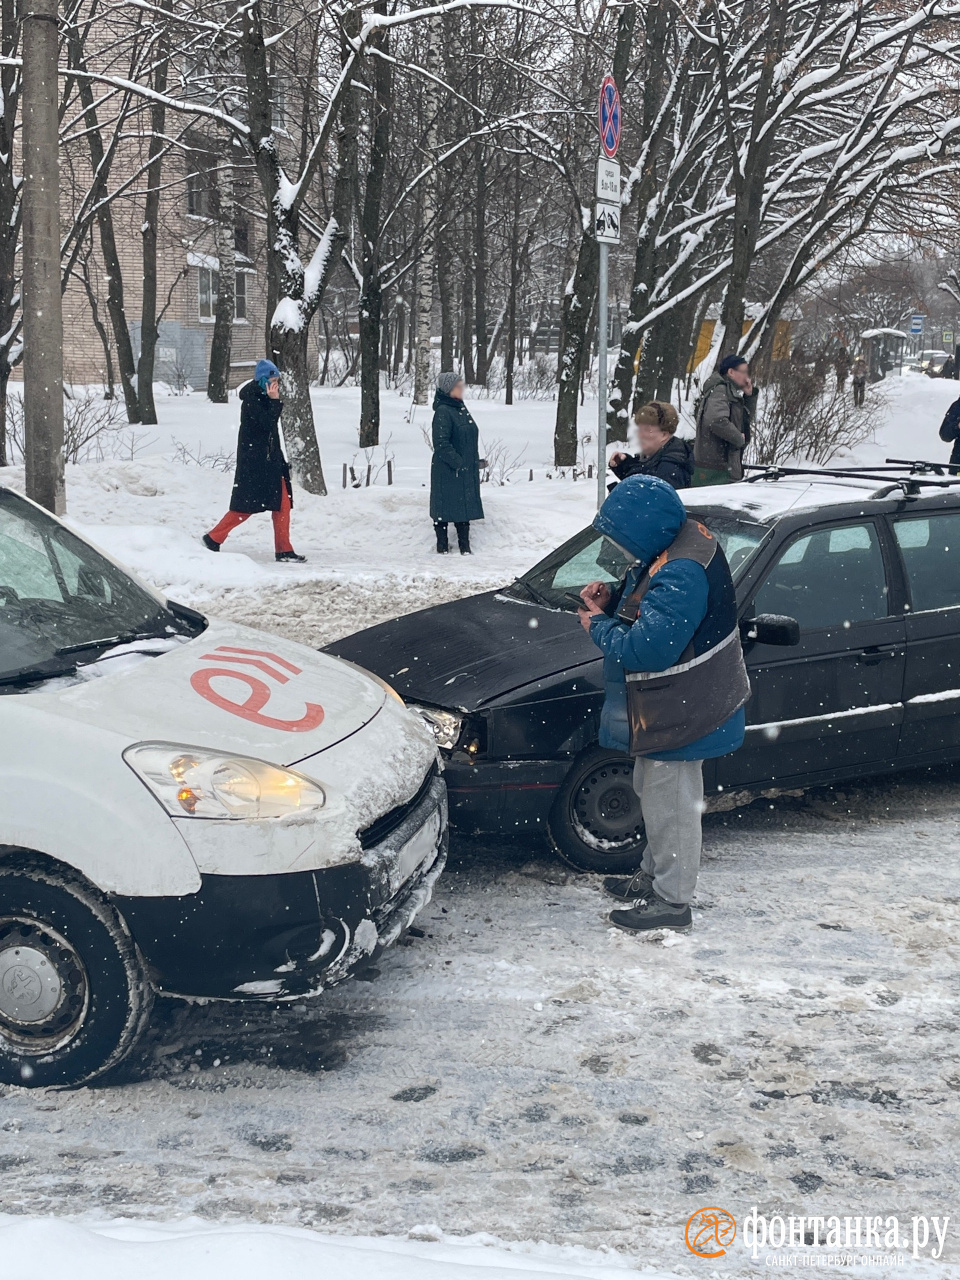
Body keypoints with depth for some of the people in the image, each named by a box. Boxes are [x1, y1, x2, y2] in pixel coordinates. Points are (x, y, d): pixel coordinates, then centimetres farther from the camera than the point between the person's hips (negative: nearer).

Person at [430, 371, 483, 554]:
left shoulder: (461, 409, 12)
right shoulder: (443, 412, -15)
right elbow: (441, 444, -20)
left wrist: (474, 463, 14)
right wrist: (458, 462, -19)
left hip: (466, 471, 8)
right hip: (447, 472, -8)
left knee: (465, 506, 10)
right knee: (444, 506, 1)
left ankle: (465, 546, 16)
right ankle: (442, 546, 9)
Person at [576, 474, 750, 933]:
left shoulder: (680, 575, -32)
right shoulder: (685, 538, 2)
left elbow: (648, 647, -33)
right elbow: (651, 610, 16)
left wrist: (600, 626, -16)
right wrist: (611, 600, -2)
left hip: (680, 713, -11)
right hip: (669, 706, 11)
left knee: (670, 802, 4)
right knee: (654, 792, 24)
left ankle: (672, 900, 18)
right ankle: (653, 876, 41)